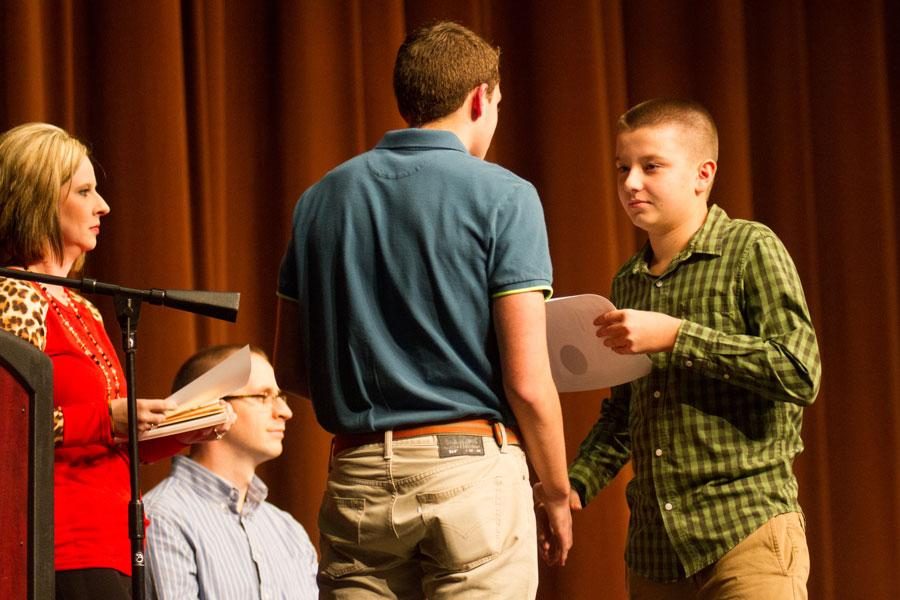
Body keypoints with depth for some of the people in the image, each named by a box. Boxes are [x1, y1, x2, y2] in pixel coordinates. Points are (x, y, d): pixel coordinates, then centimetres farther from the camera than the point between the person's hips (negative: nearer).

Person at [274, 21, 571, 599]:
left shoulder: (322, 199, 10)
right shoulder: (501, 197, -4)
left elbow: (291, 367, 14)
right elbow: (528, 382, -9)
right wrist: (557, 496, 4)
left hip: (356, 480, 4)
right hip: (471, 469, -4)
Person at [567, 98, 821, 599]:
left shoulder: (751, 249, -3)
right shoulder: (627, 282, 15)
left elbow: (800, 374, -14)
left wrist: (674, 335, -16)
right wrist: (576, 485, 6)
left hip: (747, 537, -6)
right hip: (653, 547, 6)